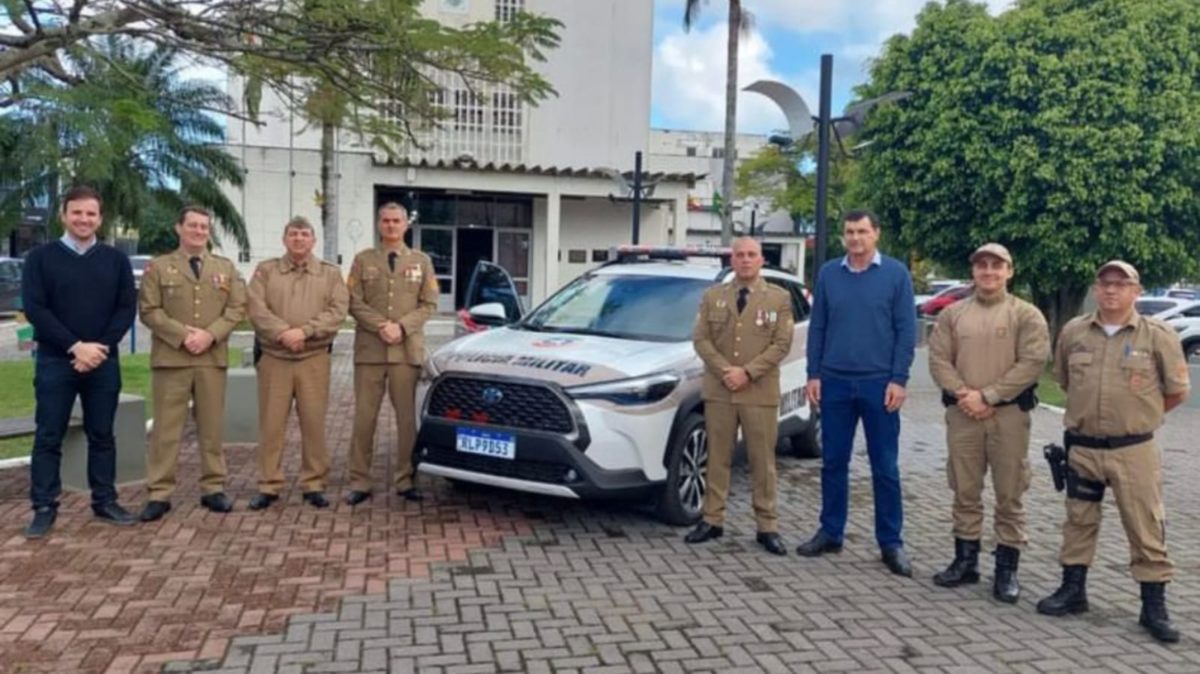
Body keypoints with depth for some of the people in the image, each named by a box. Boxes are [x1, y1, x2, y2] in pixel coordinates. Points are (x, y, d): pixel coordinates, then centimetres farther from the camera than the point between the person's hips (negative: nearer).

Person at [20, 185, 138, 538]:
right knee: (48, 437, 2)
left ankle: (105, 502, 17)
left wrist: (100, 347, -11)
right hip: (55, 361, -1)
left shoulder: (116, 260, 7)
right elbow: (34, 309, -7)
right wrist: (75, 347, -15)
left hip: (103, 362, 2)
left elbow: (127, 308, 1)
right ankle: (44, 508, 10)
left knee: (102, 435, 8)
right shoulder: (41, 257, 1)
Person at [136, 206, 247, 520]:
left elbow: (236, 308, 5)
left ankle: (213, 488, 13)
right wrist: (182, 335, -14)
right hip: (170, 358, -2)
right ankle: (159, 493, 5)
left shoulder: (226, 268, 14)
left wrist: (210, 334, -10)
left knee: (212, 427, 6)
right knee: (166, 428, -1)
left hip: (213, 358, 2)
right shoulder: (158, 267, 6)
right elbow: (149, 311, -2)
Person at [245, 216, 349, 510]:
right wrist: (283, 332, -19)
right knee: (271, 424, 2)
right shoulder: (265, 270, 10)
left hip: (315, 359, 0)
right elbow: (257, 309, -4)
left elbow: (338, 311, -4)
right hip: (273, 358, 0)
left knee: (314, 423, 0)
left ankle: (314, 484, 10)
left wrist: (304, 331, -16)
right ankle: (268, 486, 11)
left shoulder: (330, 273, 9)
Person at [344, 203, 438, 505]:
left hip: (408, 350, 1)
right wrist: (380, 326, -13)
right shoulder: (363, 260, 9)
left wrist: (402, 327, -9)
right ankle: (360, 481, 7)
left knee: (407, 416, 2)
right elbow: (354, 302, 1)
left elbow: (429, 304, 5)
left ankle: (405, 480, 10)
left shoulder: (422, 261, 11)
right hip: (369, 349, 0)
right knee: (364, 416, 1)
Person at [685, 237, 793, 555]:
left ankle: (767, 526, 11)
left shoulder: (779, 298, 5)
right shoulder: (712, 296, 10)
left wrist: (747, 372, -12)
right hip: (718, 391, 2)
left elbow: (781, 344, -3)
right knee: (717, 458, 7)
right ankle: (712, 520, 15)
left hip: (760, 393, -1)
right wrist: (724, 370, -11)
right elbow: (700, 338, 4)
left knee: (763, 461, 3)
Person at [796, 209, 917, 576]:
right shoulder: (828, 273, 6)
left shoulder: (896, 274, -1)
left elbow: (906, 330, -3)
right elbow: (817, 327, 8)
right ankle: (830, 532, 21)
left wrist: (898, 380, -9)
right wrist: (814, 374, 2)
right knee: (833, 462, 9)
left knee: (885, 467, 4)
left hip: (879, 384, -2)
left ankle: (891, 543, 13)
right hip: (834, 382, 2)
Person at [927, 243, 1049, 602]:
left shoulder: (1026, 315, 1)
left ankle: (1007, 568, 12)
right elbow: (939, 360, 3)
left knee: (1009, 495, 3)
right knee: (965, 492, 10)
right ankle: (966, 560, 21)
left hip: (1009, 414, -2)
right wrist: (963, 394, -12)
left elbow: (1032, 363, -9)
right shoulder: (953, 314, 9)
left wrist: (987, 396, -14)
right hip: (962, 413, 3)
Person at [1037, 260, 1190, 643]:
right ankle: (1073, 590, 26)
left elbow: (1177, 391, 2)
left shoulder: (1158, 336, -6)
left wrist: (1136, 415, 7)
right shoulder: (1072, 332, 2)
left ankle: (1154, 607, 13)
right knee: (1078, 521, 13)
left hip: (1134, 450, -3)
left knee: (1146, 528, 2)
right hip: (1082, 447, 3)